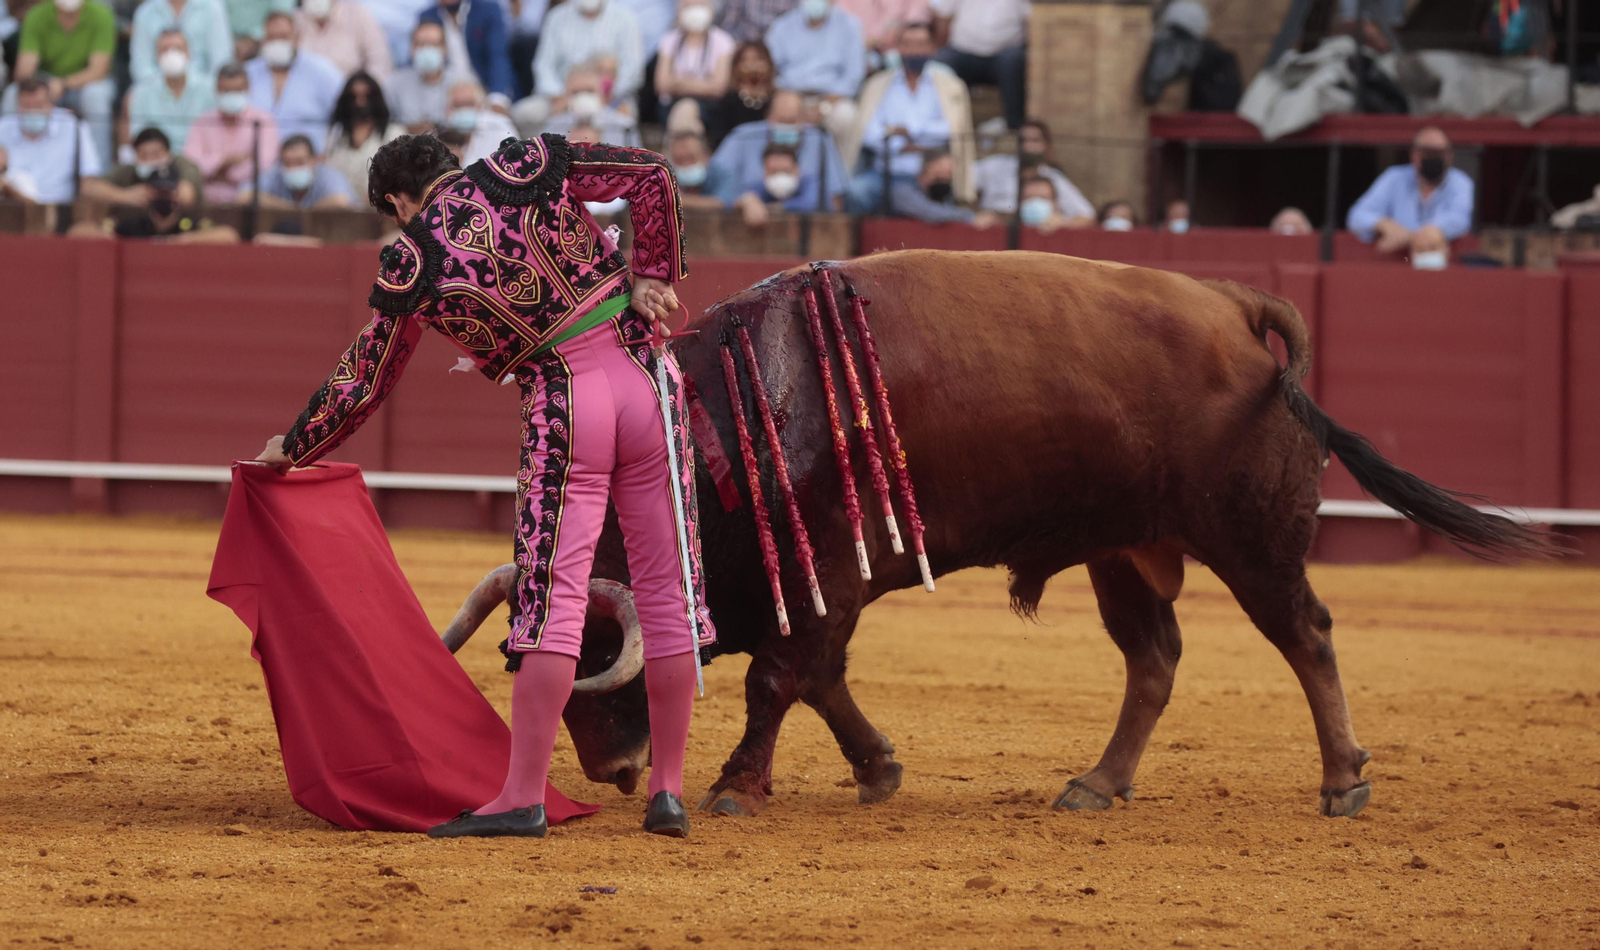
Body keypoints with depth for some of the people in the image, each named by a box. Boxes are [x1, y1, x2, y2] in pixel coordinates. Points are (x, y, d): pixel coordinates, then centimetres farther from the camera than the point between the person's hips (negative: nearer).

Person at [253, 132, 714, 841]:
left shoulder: (411, 262, 1)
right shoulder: (521, 168, 5)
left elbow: (363, 383, 10)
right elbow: (652, 175, 2)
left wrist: (292, 449, 25)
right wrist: (653, 274, 10)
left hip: (562, 412, -3)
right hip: (645, 377, 3)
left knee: (551, 599, -3)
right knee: (668, 589, 8)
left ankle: (523, 797, -8)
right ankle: (668, 792, 11)